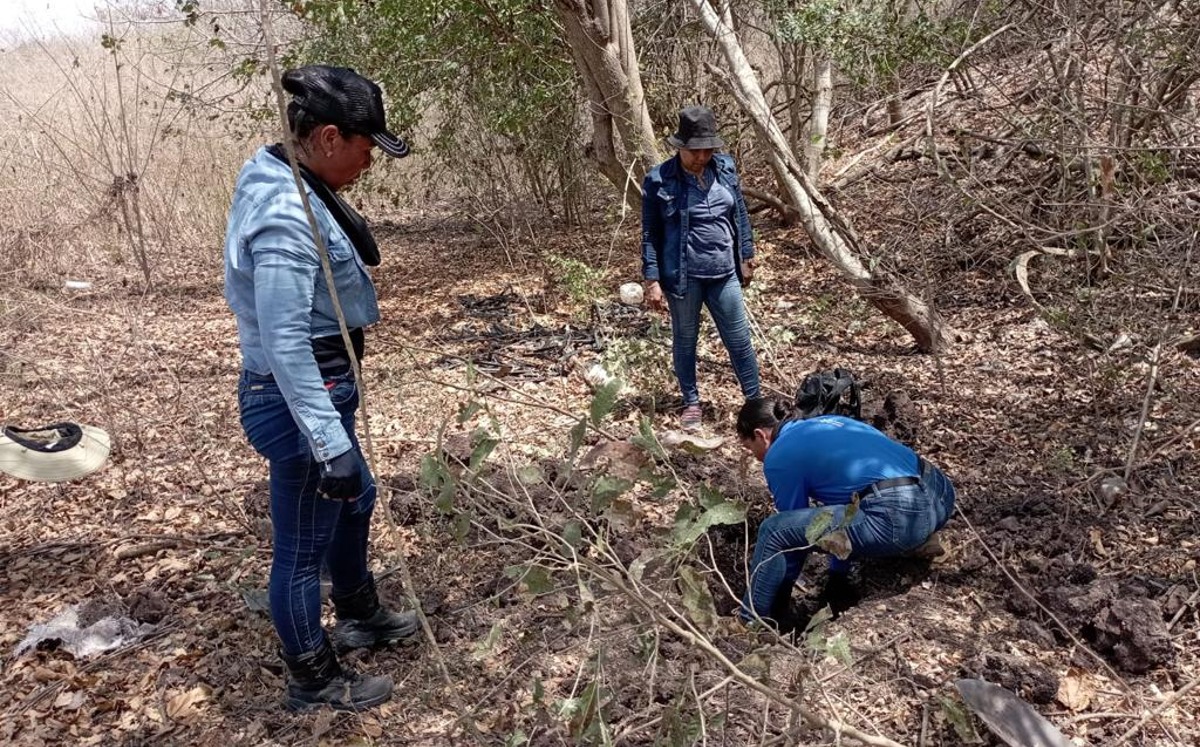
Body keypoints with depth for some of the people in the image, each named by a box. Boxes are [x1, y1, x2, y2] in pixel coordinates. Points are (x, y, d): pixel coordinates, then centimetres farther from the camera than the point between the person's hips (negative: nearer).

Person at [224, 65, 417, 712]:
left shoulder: (290, 187, 5)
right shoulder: (285, 216, -26)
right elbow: (286, 344, -29)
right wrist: (330, 445, -28)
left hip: (318, 388, 11)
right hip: (299, 400, -11)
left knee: (356, 497, 28)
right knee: (302, 546, 8)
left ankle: (360, 616, 51)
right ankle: (313, 681, 29)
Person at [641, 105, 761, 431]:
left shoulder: (725, 168, 0)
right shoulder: (658, 180, -11)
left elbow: (740, 216, 11)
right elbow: (650, 235, -7)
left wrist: (746, 256, 14)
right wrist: (652, 280, -9)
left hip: (724, 273, 3)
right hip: (682, 276, -3)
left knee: (740, 341, 9)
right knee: (685, 340, 13)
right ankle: (692, 402, 31)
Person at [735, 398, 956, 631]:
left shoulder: (779, 457, 3)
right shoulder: (827, 421, 27)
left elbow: (794, 524, 9)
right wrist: (838, 575, 38)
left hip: (899, 516, -9)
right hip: (940, 496, 9)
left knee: (774, 532, -2)